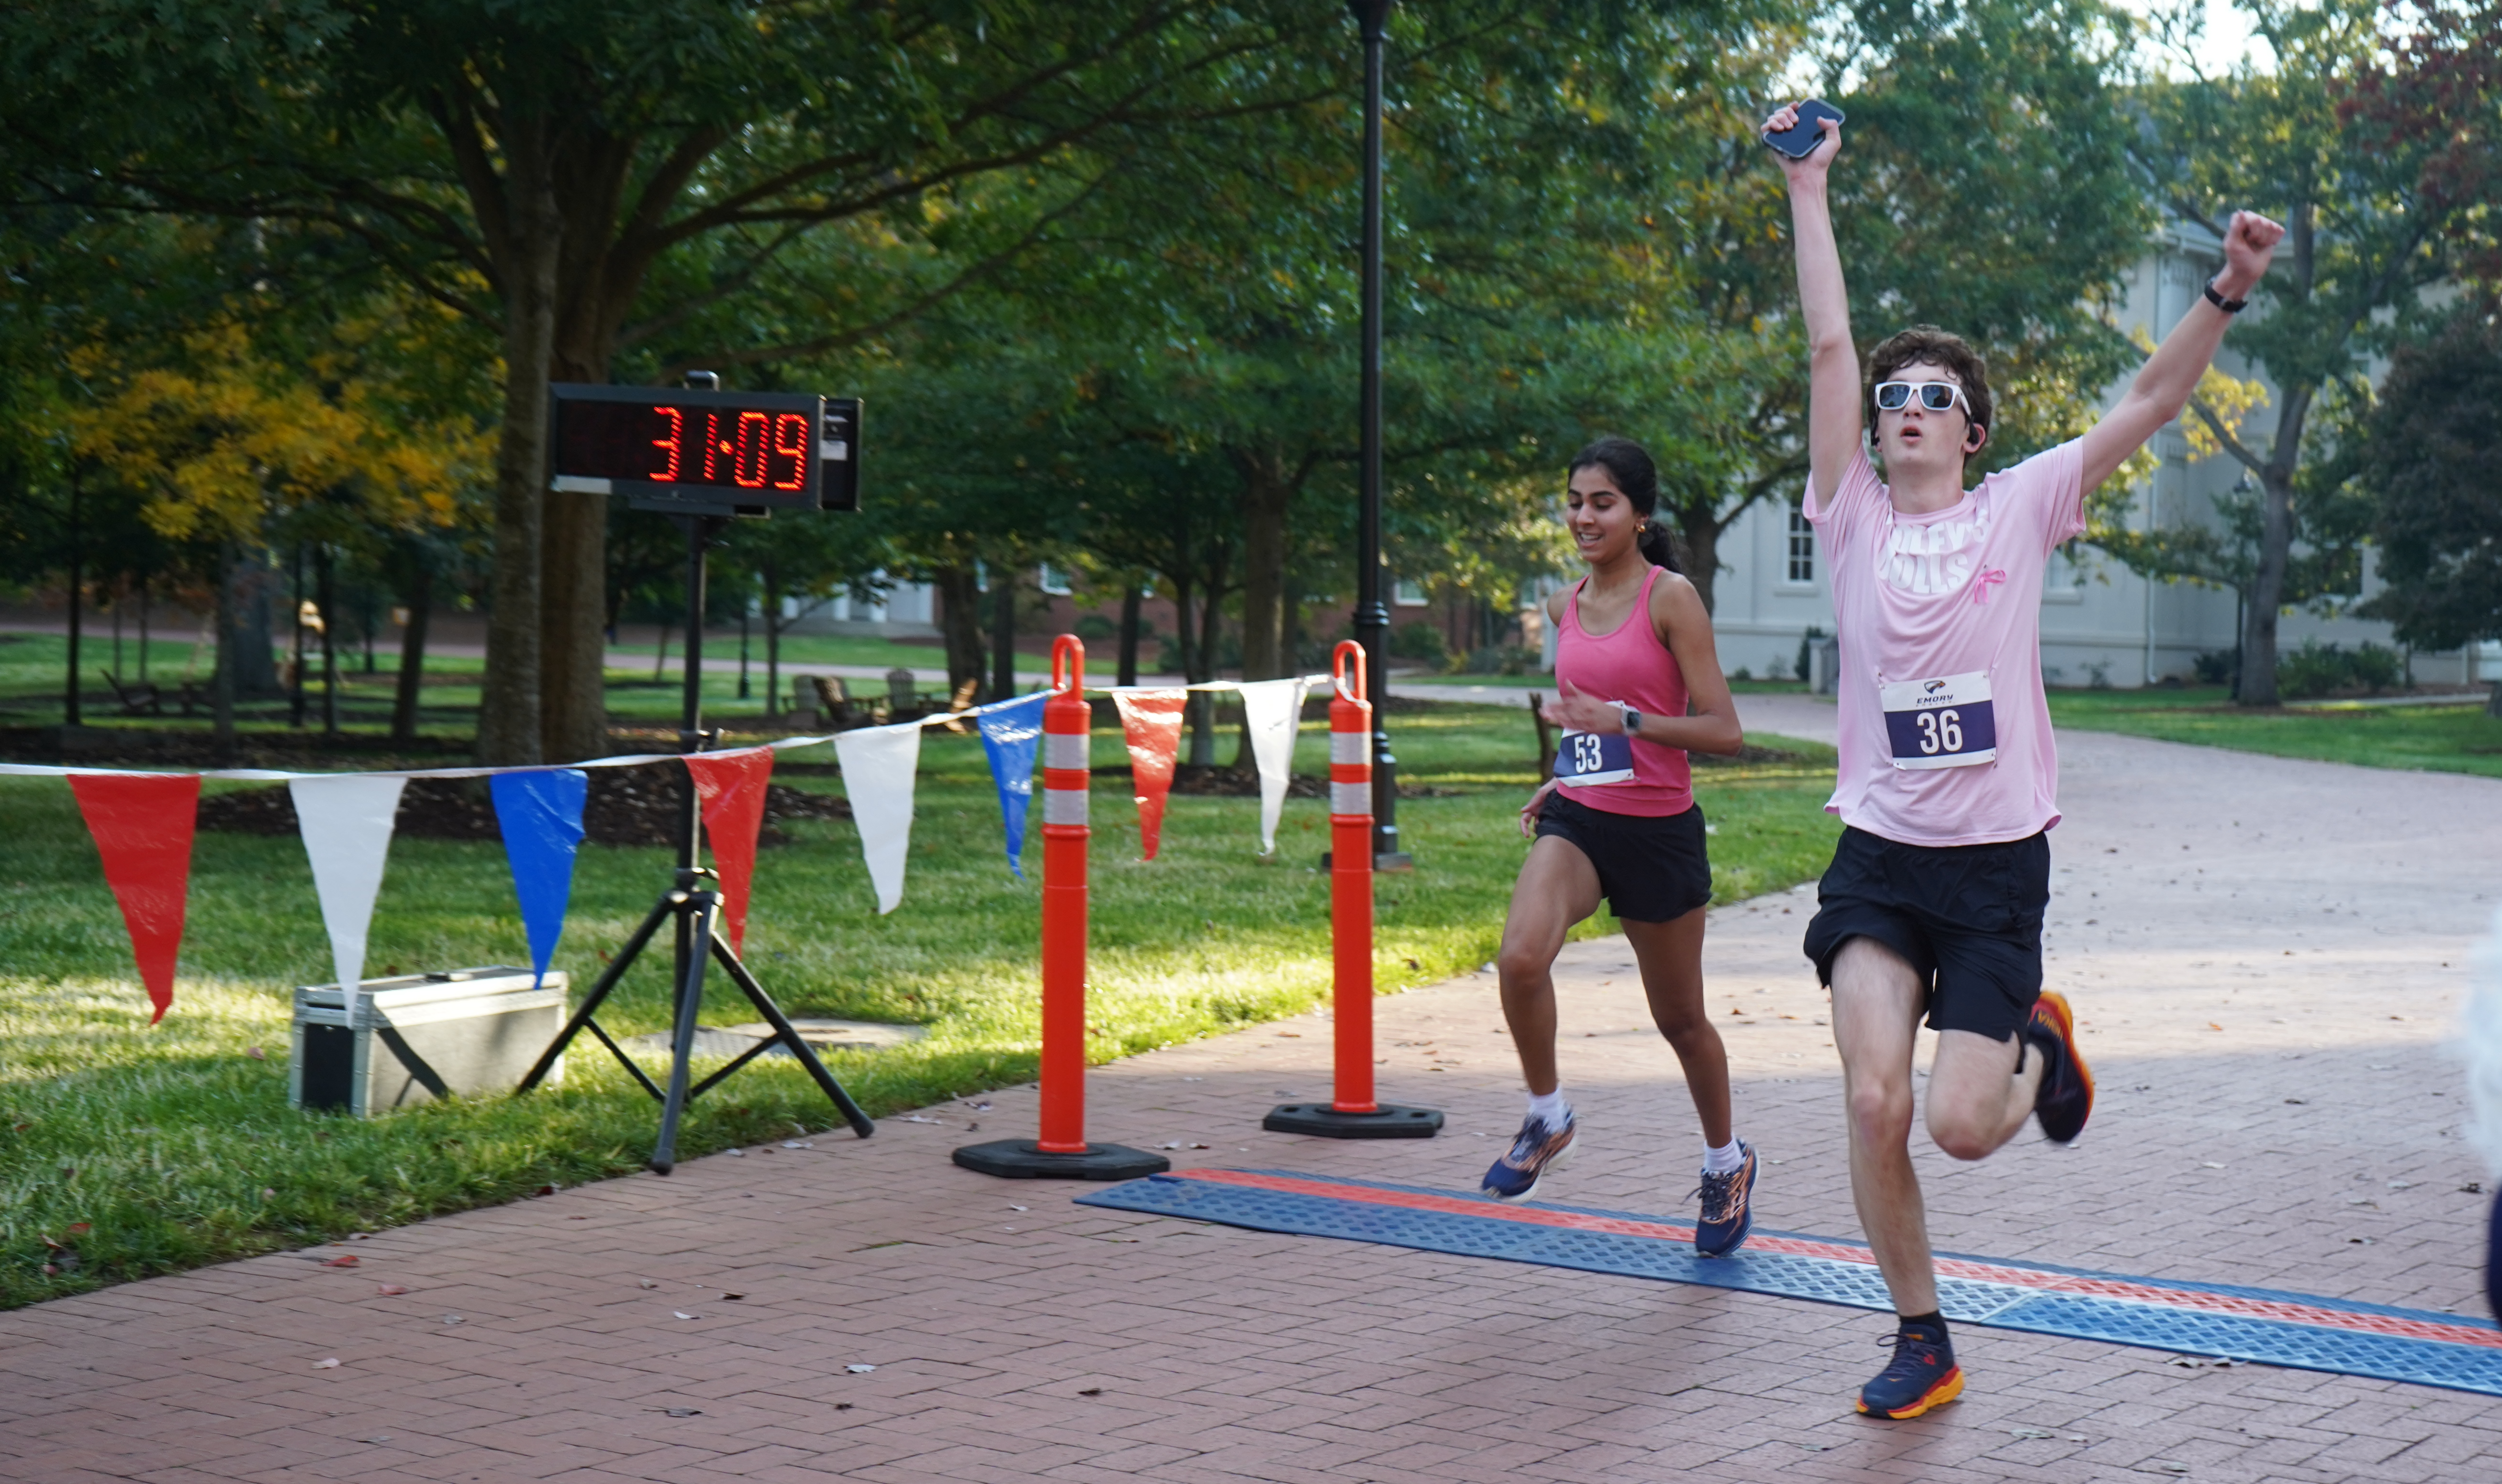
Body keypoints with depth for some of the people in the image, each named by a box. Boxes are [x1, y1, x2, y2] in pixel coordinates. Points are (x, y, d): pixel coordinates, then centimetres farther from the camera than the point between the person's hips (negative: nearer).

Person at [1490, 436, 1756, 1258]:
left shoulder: (1672, 598, -10)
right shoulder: (1565, 606, 8)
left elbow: (1722, 730, -14)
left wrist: (1624, 721, -25)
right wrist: (1569, 773, 12)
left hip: (1659, 830, -4)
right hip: (1577, 819, 4)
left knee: (1680, 1018, 11)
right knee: (1521, 957, -25)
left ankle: (1727, 1162, 36)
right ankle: (1547, 1118, -2)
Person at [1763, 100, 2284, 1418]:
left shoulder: (2018, 510, 2)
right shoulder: (1852, 519, 3)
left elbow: (2149, 399, -4)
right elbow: (1828, 348, -1)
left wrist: (2226, 294, -18)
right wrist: (1808, 194, -2)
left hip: (1997, 863, -1)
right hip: (1878, 857, 1)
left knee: (1961, 1127, -8)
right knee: (1874, 1102, -16)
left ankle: (2039, 1043, 29)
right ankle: (1921, 1338, 6)